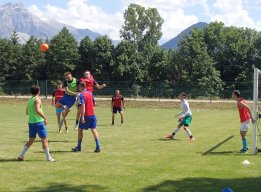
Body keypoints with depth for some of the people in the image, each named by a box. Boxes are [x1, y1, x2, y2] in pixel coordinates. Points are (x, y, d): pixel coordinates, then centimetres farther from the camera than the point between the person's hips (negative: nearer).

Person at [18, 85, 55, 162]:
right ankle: (48, 157, 4)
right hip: (38, 122, -8)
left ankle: (21, 156, 10)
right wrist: (45, 118, -19)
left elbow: (27, 112, 19)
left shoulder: (29, 100, 13)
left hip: (31, 122, 8)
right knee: (44, 139, 0)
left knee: (31, 140, 15)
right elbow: (38, 111, -23)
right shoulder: (37, 99, -11)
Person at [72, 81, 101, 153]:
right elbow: (94, 103, 18)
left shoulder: (81, 95, -12)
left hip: (86, 115, -6)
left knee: (80, 129, 10)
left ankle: (79, 147, 17)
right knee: (94, 130, 4)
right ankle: (98, 147, -5)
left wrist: (82, 117, -26)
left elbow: (83, 106, -22)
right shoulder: (90, 93, 8)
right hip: (92, 115, 6)